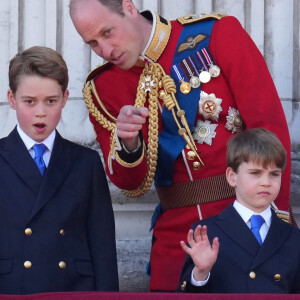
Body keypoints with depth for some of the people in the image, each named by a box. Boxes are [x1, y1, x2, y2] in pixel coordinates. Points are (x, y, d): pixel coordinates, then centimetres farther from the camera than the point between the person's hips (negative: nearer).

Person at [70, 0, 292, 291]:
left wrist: (277, 212, -15)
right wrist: (127, 144, -21)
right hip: (176, 232, 3)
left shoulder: (218, 33, -7)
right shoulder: (102, 87, 2)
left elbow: (270, 128, -10)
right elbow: (132, 185, 1)